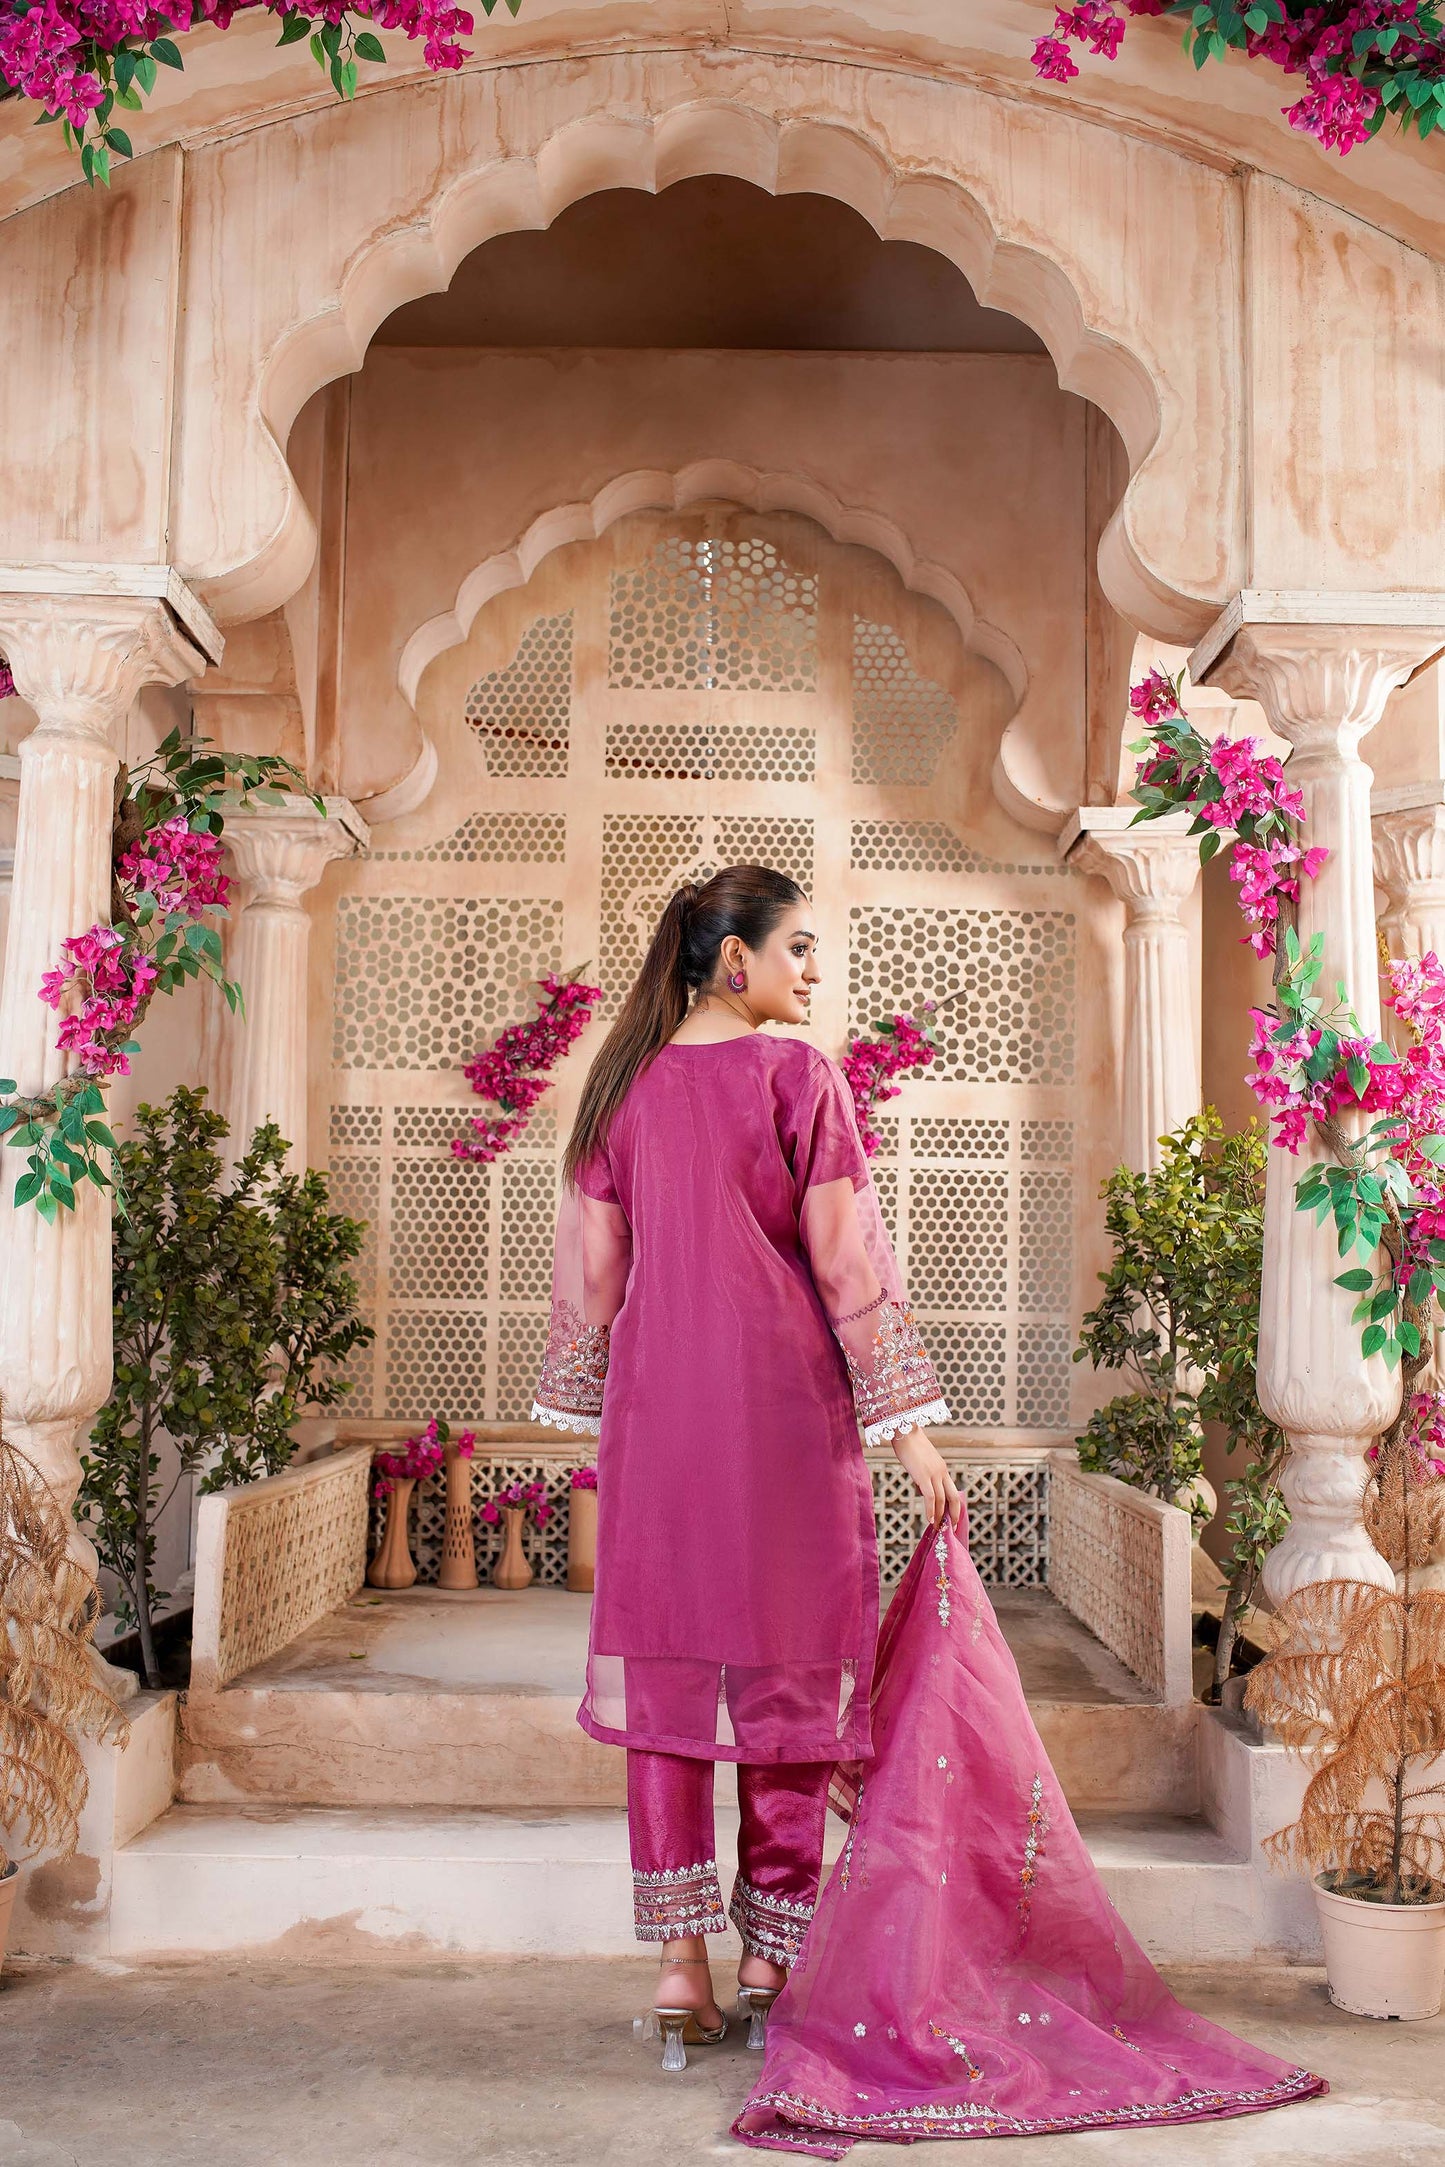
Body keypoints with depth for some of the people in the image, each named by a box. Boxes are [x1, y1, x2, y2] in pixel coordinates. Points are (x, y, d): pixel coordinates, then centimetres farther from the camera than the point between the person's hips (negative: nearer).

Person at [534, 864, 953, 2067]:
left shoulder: (625, 1081, 6)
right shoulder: (797, 1076, -8)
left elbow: (592, 1270, 8)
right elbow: (848, 1263, -10)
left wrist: (595, 1411, 17)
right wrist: (911, 1426, -7)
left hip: (656, 1402, 4)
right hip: (786, 1403, -4)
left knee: (665, 1664, 8)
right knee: (787, 1663, 7)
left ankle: (681, 1964, 9)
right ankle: (774, 1961, 16)